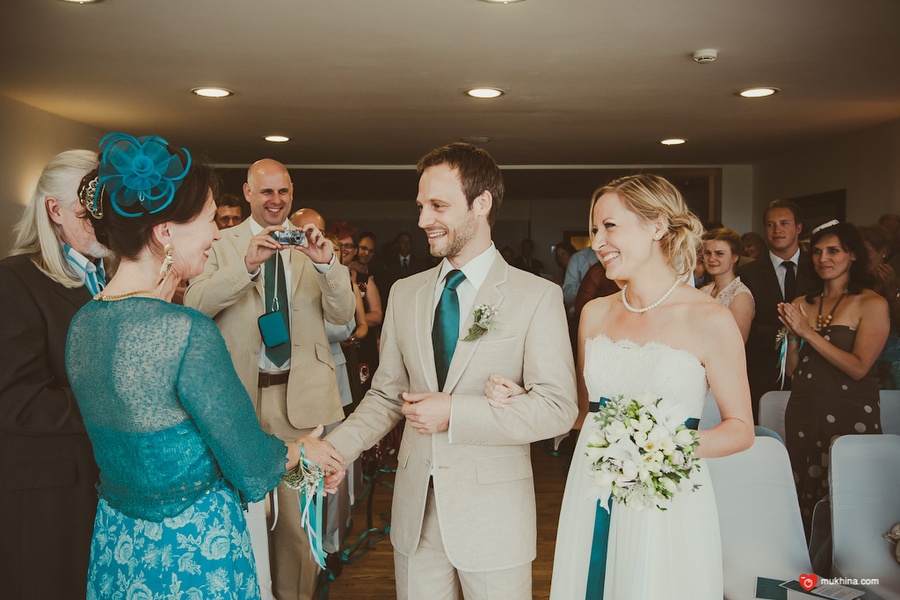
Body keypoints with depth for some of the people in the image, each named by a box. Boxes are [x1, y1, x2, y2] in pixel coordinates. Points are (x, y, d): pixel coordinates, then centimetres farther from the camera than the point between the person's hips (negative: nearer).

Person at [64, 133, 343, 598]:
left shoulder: (83, 322, -2)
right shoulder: (189, 333, -27)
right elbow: (253, 470, -19)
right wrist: (303, 449, 2)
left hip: (115, 540, 8)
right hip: (194, 551, -7)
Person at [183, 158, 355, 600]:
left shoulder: (311, 244, 5)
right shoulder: (222, 244, 1)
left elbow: (343, 315, -2)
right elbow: (193, 305, -13)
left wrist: (327, 264, -21)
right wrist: (247, 264, -26)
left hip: (301, 393, 1)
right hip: (240, 393, 0)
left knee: (297, 509, 9)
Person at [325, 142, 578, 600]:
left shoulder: (537, 296, -8)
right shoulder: (405, 293, 7)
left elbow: (557, 407, -13)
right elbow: (386, 396, 9)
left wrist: (453, 413, -19)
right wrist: (334, 449, -7)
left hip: (493, 518, -3)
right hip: (415, 512, 4)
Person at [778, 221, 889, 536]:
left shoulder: (872, 304, -3)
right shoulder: (803, 304, 11)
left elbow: (858, 367, -13)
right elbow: (791, 369, 11)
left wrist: (808, 332, -13)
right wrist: (792, 334, -6)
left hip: (850, 416, -4)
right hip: (803, 414, 5)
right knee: (804, 499, 8)